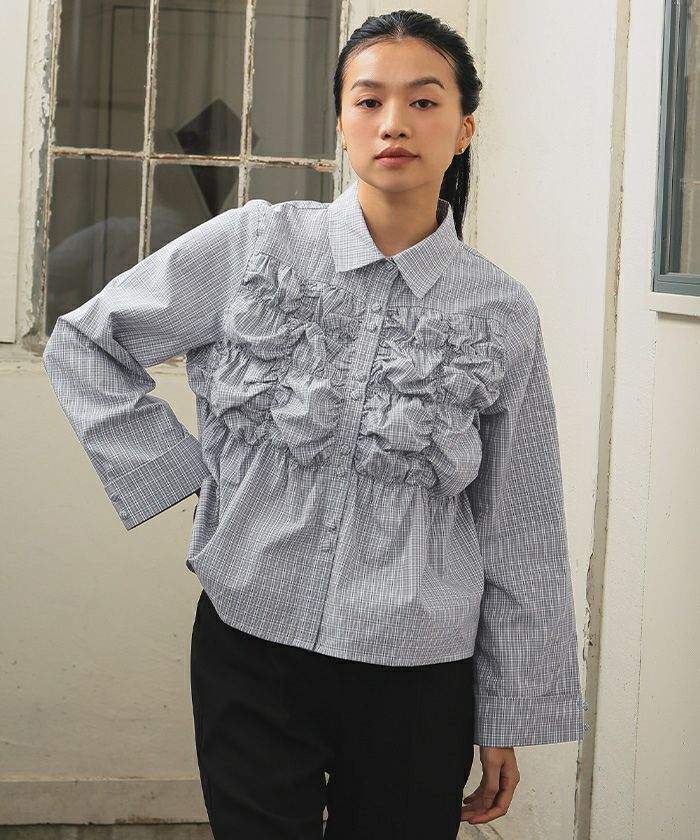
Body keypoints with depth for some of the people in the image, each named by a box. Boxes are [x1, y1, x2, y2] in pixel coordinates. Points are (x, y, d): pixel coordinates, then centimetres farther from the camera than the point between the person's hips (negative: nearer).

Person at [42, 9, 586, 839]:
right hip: (252, 649, 0)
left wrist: (509, 720, 5)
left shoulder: (503, 315, -2)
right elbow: (81, 346, 6)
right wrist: (181, 474, -3)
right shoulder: (254, 245, -4)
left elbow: (519, 536, 3)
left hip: (420, 676, 1)